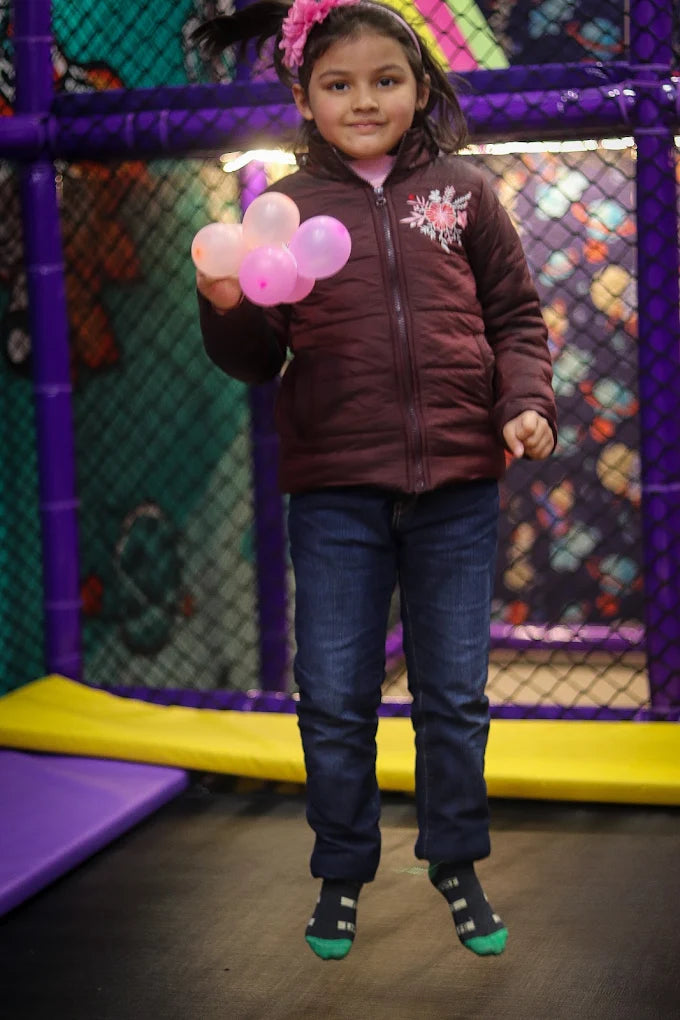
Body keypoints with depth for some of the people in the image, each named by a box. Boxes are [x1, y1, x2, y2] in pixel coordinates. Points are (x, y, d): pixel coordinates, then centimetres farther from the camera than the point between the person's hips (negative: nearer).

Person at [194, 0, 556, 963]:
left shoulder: (462, 192, 5)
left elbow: (516, 315, 9)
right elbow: (257, 359, 4)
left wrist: (526, 402, -8)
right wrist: (229, 310, -16)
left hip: (455, 485, 0)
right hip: (335, 492, 0)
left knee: (455, 694, 11)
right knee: (334, 700, 7)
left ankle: (456, 863, 29)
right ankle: (342, 874, 25)